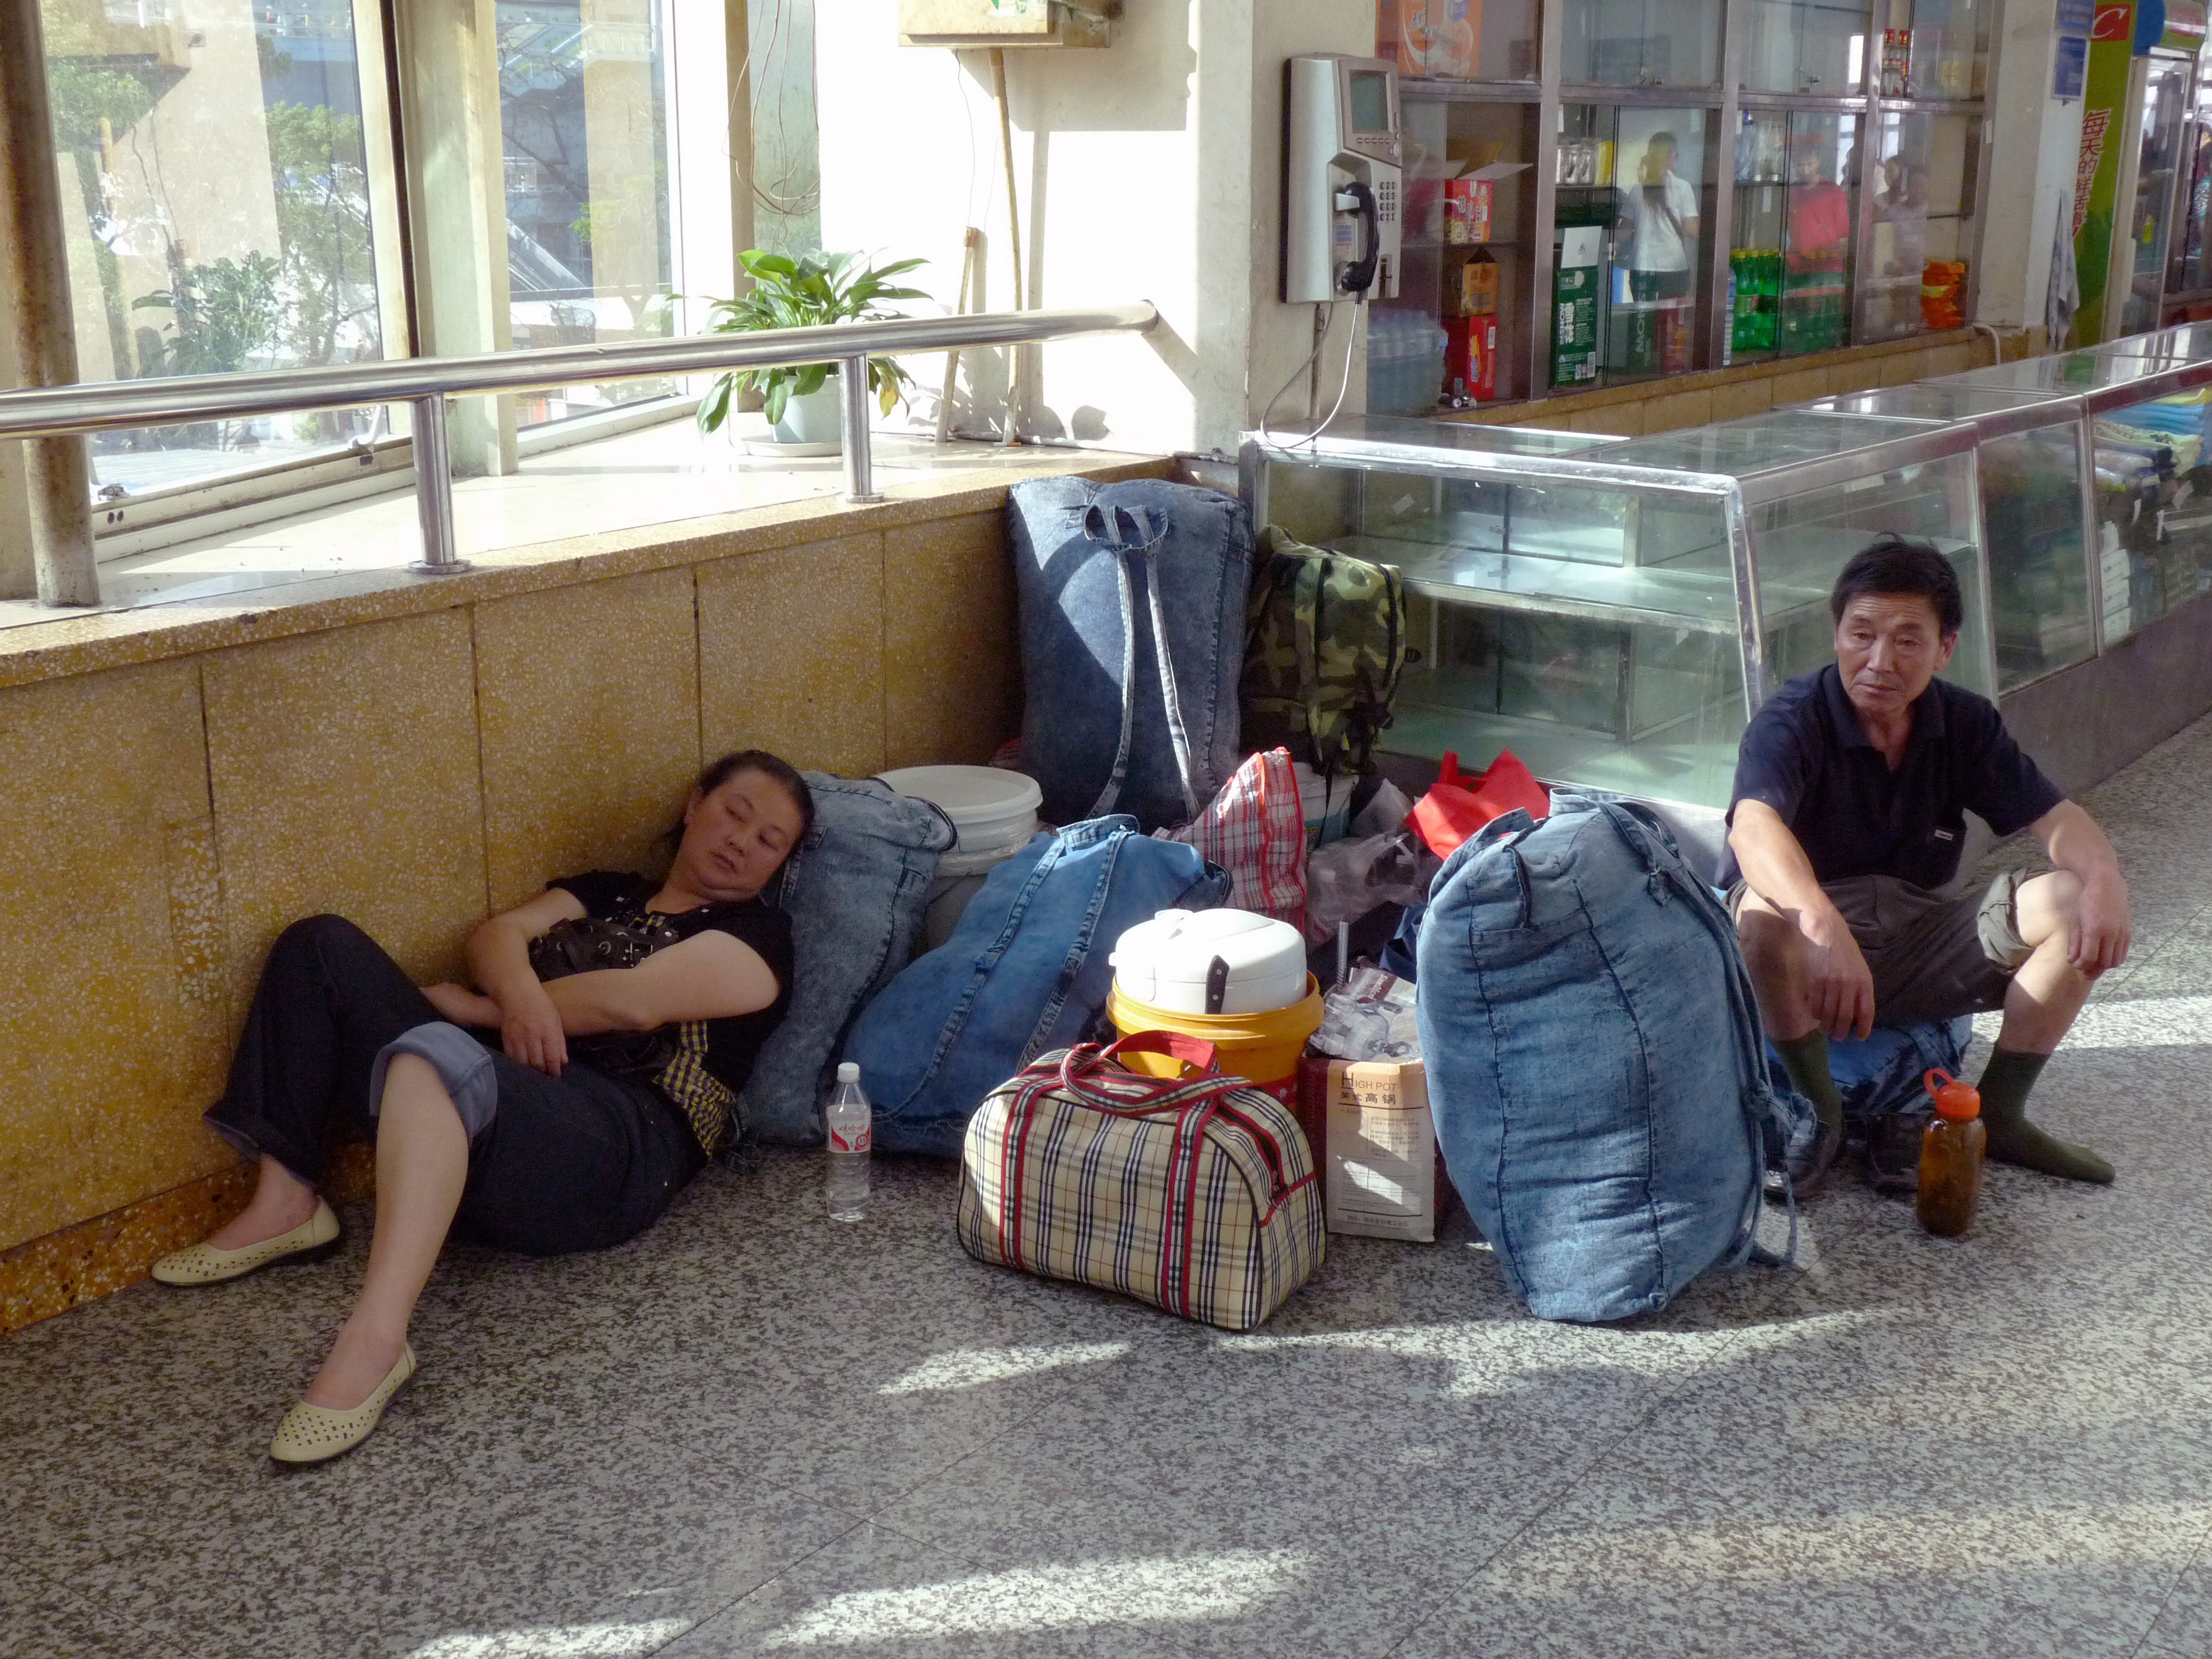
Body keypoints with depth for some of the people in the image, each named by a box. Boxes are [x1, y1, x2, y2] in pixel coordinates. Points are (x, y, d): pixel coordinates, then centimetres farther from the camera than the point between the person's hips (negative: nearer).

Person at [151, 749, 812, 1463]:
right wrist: (518, 992, -13)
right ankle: (285, 1208, -8)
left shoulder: (756, 935, 9)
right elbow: (496, 935, 11)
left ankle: (373, 1345, -50)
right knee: (323, 946, -2)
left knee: (435, 1057, -38)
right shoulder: (607, 893, 28)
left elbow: (633, 1002, -6)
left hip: (616, 1146, -7)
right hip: (497, 1089, 7)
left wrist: (475, 1007, 0)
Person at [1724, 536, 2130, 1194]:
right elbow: (1754, 829, -37)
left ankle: (1997, 1113, -4)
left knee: (2074, 905, -14)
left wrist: (2104, 880, -27)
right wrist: (1827, 931, -55)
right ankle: (1819, 1116, -15)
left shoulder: (1966, 724, 2)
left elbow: (2056, 819, -1)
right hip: (1812, 934, -5)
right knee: (1765, 919, -39)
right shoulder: (1793, 720, -17)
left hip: (1918, 944, 5)